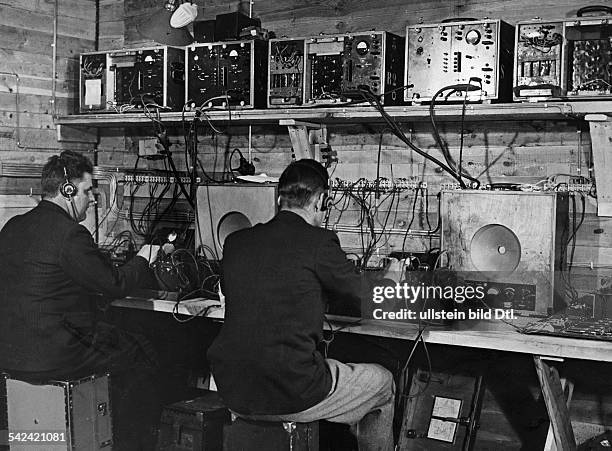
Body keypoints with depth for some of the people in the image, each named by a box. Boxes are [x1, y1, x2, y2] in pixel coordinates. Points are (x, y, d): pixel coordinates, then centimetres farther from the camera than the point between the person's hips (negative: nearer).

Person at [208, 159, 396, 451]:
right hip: (291, 398, -6)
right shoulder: (318, 242, -11)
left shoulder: (235, 242, 4)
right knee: (382, 383, 19)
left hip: (233, 394, 7)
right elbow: (363, 296, 3)